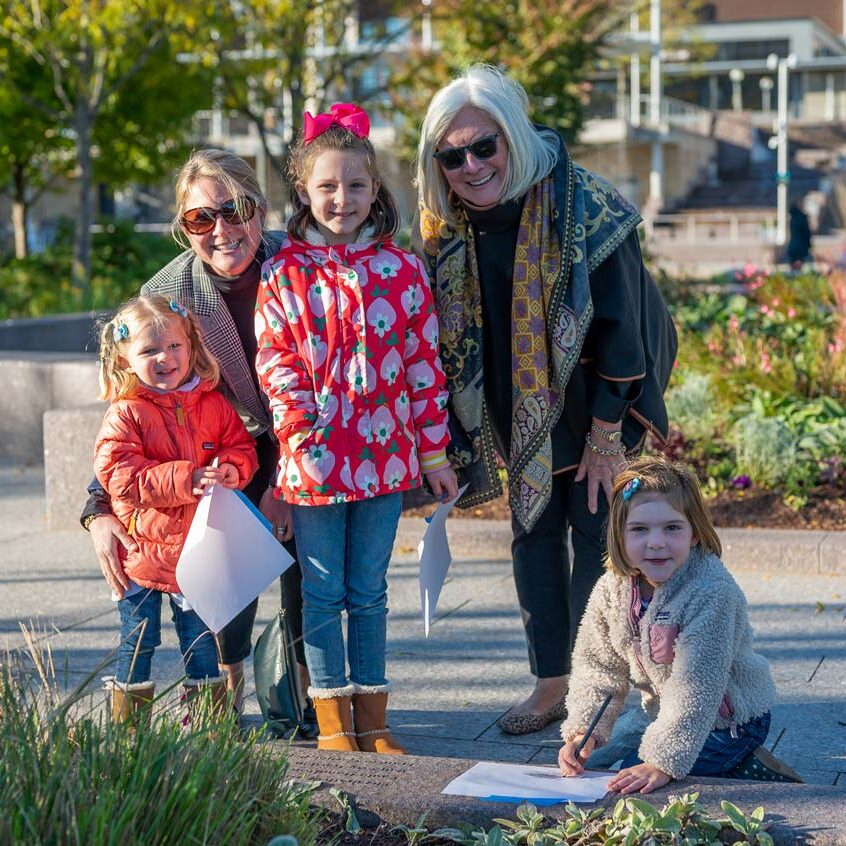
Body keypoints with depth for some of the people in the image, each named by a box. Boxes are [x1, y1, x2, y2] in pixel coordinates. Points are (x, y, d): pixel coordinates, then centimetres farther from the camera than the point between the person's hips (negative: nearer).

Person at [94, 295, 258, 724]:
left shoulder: (212, 404, 3)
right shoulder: (125, 415, -10)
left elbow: (242, 447, 8)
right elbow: (121, 476, -18)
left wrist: (230, 469, -17)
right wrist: (186, 478, -26)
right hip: (144, 550, -3)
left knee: (200, 637, 15)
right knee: (138, 640, 6)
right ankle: (128, 721, 19)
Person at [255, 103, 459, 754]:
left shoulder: (403, 271, 3)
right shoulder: (284, 273, 1)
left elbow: (425, 364, 5)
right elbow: (274, 358, -1)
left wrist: (435, 451, 4)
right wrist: (300, 427, -13)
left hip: (385, 452, 1)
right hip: (313, 456, -1)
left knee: (370, 591, 11)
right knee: (323, 592, 7)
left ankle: (372, 718, 21)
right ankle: (332, 721, 16)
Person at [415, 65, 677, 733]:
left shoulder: (583, 208, -23)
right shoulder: (446, 229, -7)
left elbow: (617, 325, -20)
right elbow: (447, 337, 4)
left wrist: (605, 435, -17)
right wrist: (459, 442, 4)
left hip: (593, 400, -5)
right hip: (518, 410, 5)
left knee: (595, 533, -2)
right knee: (533, 533, 10)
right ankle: (550, 685, 21)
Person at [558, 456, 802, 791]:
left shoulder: (712, 592, -31)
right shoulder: (612, 588, -10)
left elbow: (697, 689, -33)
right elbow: (598, 668, -3)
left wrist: (663, 762, -37)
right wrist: (583, 731, -18)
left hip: (727, 722, -8)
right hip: (666, 714, 8)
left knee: (626, 781, -17)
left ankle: (747, 769, -1)